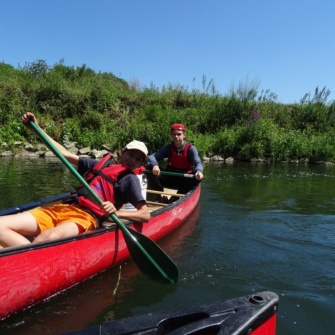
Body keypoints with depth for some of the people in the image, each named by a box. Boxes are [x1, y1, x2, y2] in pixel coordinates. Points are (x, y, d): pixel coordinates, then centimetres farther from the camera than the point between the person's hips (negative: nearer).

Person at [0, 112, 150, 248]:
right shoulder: (98, 165, 25)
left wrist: (116, 212, -17)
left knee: (48, 238, -41)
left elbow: (145, 214, 0)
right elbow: (65, 154, 28)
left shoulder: (130, 179, 10)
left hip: (86, 218, -6)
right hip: (61, 209, 6)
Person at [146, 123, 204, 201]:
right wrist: (154, 165, -37)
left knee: (198, 177, -33)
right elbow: (152, 157, -12)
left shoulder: (190, 148, -9)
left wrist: (199, 171, -50)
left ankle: (175, 199, -26)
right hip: (170, 179, 2)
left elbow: (197, 162, -25)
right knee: (149, 168, -17)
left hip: (185, 180, -2)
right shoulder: (168, 147, -2)